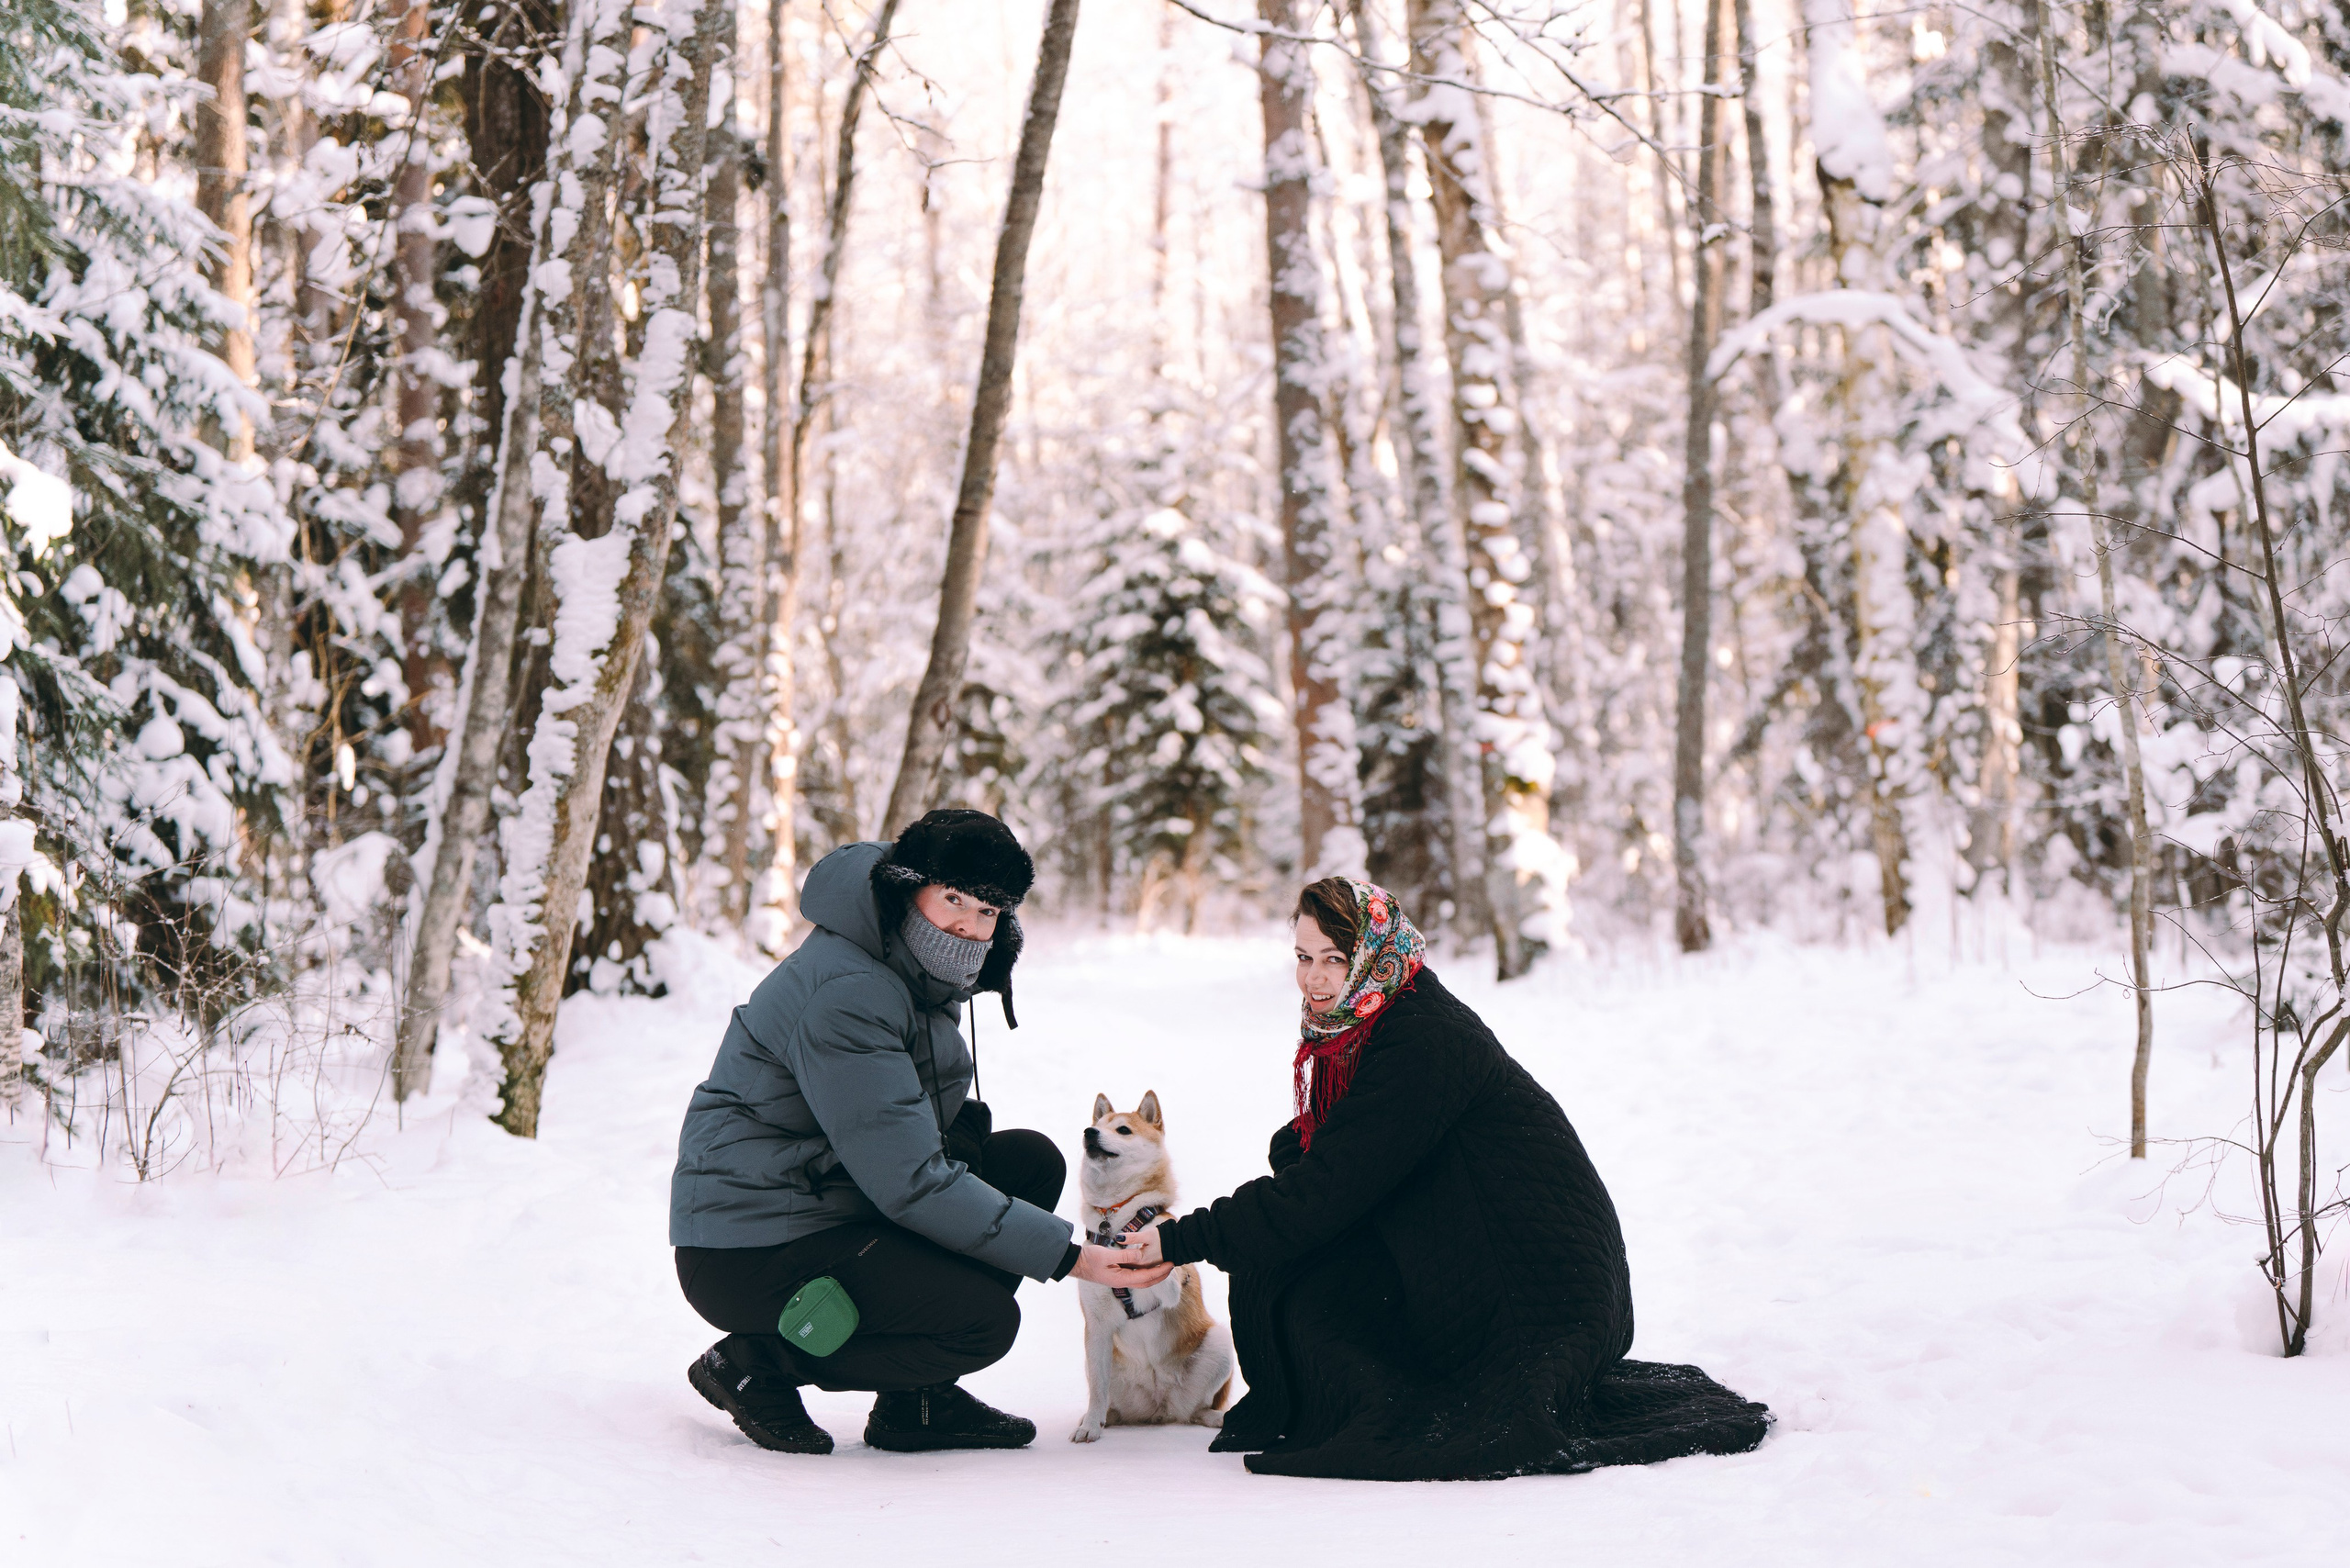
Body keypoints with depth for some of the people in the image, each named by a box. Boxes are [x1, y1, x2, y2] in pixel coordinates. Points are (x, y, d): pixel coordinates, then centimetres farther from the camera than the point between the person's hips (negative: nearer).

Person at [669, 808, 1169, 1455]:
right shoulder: (844, 994, -23)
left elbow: (910, 1140, 15)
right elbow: (910, 1181, -25)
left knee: (1033, 1161, 4)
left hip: (840, 1209, 10)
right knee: (982, 1321, -22)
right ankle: (754, 1363, -4)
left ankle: (919, 1400, 7)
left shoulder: (921, 979, 9)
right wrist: (1068, 1256, -24)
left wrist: (964, 1127, -8)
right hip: (747, 1254, -10)